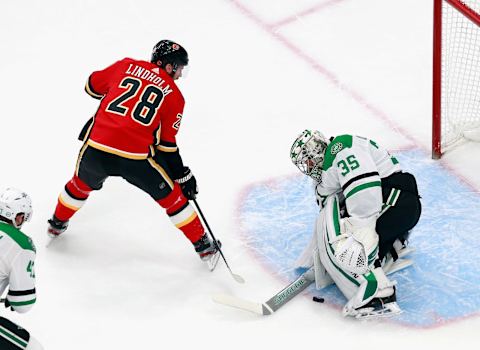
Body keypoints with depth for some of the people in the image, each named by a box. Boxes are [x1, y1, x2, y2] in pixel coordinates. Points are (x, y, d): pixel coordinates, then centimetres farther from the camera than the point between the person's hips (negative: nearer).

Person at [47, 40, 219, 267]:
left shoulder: (126, 66, 11)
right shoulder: (174, 95, 6)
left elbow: (92, 86, 22)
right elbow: (167, 144, 6)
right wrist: (183, 176, 15)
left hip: (96, 148, 2)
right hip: (135, 158, -2)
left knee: (81, 185, 33)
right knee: (171, 196, 16)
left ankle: (57, 224, 52)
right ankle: (203, 246, 24)